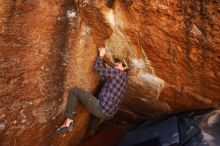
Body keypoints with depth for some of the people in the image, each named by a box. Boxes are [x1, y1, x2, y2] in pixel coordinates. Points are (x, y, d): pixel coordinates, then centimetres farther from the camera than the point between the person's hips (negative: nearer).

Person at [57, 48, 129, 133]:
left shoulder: (117, 72, -7)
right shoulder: (125, 77, 18)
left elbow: (98, 68, -7)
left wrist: (101, 55, 10)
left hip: (102, 109, -9)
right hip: (109, 114, 9)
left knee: (74, 91, -5)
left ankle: (69, 122, -4)